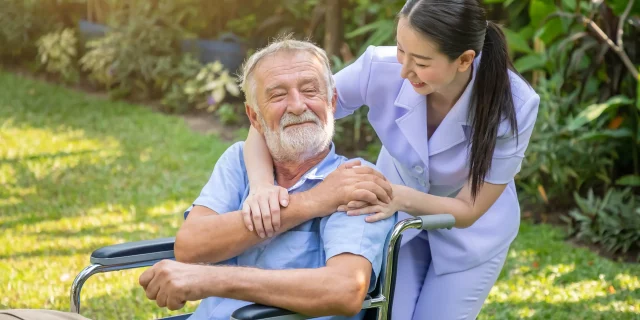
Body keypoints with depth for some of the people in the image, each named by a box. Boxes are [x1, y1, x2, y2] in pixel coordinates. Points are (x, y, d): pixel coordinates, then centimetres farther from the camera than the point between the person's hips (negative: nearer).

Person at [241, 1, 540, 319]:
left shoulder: (513, 105, -34)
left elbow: (468, 210, -24)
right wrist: (262, 185, -44)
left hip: (471, 232, -1)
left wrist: (401, 198, -43)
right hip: (397, 216, 1)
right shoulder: (381, 68, -32)